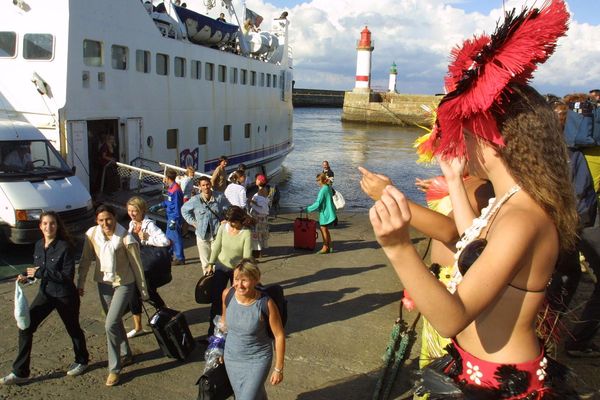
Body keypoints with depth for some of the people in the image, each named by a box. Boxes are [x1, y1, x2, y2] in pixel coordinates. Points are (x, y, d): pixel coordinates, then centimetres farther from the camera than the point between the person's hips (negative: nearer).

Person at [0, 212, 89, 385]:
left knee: (73, 329, 14)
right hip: (45, 293, 6)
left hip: (65, 296, -6)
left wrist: (41, 272, -24)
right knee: (25, 327, -2)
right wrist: (26, 276, -6)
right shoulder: (39, 245, 0)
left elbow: (68, 275, -24)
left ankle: (81, 361, 39)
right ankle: (20, 372, 10)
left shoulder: (64, 247, -20)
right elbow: (37, 269, 13)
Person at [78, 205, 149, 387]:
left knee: (111, 325, -12)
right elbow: (86, 260, 4)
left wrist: (143, 291, -7)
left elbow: (137, 266, -12)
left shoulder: (126, 238, -20)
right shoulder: (92, 234, -9)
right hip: (104, 283, 5)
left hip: (124, 284, -5)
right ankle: (126, 355, 39)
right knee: (115, 322, 18)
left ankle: (114, 368, 5)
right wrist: (80, 283, 8)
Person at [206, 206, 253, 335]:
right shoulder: (223, 227, -8)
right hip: (221, 267, 3)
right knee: (216, 297, 5)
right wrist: (211, 264, 0)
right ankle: (213, 328, 17)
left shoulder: (246, 233, -19)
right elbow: (216, 247, 1)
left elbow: (247, 255, -19)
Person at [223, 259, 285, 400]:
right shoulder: (227, 295, -16)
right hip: (231, 358, 4)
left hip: (258, 360, -4)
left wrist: (278, 369, -9)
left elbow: (279, 336, -16)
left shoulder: (266, 304, -27)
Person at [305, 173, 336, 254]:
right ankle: (330, 246, 23)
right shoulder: (329, 188, 7)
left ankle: (325, 248, 11)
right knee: (326, 230, 17)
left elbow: (317, 204, -24)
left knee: (323, 230, 3)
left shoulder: (323, 190, -21)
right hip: (329, 212, 9)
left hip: (325, 213, -9)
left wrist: (307, 209, -18)